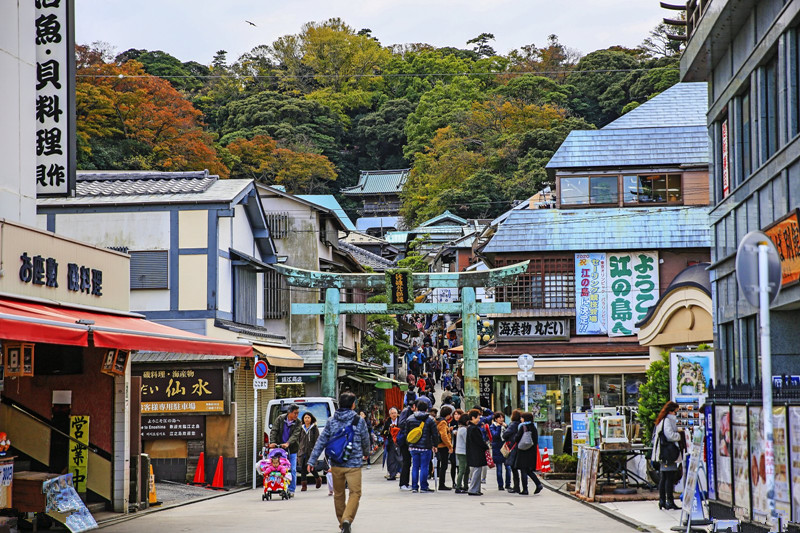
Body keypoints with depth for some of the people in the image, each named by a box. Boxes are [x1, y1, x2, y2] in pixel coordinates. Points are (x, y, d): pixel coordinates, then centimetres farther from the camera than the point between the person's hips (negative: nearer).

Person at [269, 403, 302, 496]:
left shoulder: (297, 423, -4)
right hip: (279, 448, 1)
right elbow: (274, 431, -6)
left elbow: (295, 435, -16)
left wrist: (288, 443, -33)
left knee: (292, 470, -3)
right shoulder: (281, 419, -2)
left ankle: (291, 490, 6)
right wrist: (272, 442, -23)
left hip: (292, 450, -1)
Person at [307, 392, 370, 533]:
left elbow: (321, 441, 2)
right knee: (355, 493, -3)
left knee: (338, 493, 16)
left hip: (336, 464, 3)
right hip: (353, 464, -3)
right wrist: (366, 453, 31)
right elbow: (365, 440, 9)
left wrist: (312, 460, 6)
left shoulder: (331, 421, 3)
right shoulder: (359, 421, -3)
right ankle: (347, 519, -24)